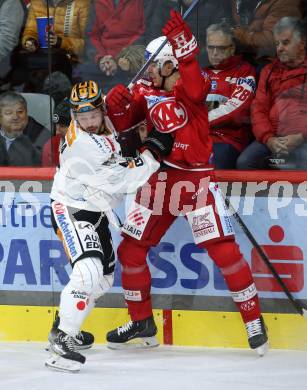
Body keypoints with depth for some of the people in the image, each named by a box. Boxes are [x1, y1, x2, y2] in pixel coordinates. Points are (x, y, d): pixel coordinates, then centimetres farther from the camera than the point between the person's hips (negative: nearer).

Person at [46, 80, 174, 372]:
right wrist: (152, 153, -26)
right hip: (71, 210, -10)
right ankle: (61, 339, -26)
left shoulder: (105, 121, -5)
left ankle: (66, 324, 35)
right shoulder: (81, 148, -31)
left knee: (104, 278, 19)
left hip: (95, 210, 10)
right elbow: (121, 180, -30)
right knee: (89, 271, -28)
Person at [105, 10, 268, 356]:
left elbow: (193, 89, -34)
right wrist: (117, 106, -16)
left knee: (223, 249, -14)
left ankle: (253, 319, -1)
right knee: (131, 248, 8)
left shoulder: (194, 86, -10)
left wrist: (185, 51, -48)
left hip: (195, 177, -6)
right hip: (158, 178, 6)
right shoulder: (146, 92, 6)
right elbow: (124, 126, 4)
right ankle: (141, 323, 24)